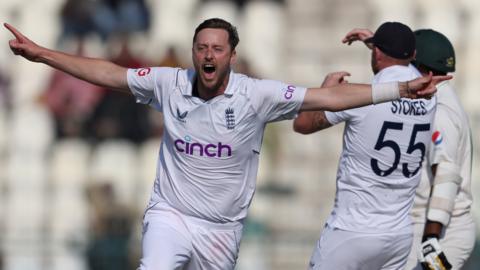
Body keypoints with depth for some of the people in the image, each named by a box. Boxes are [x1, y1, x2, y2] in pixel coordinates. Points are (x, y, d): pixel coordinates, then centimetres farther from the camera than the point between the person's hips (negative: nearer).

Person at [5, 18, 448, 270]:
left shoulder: (257, 95, -10)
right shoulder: (169, 83, -5)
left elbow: (329, 98, -13)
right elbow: (108, 73, 3)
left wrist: (401, 90, -21)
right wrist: (42, 54, 1)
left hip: (222, 229, 1)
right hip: (170, 215, -1)